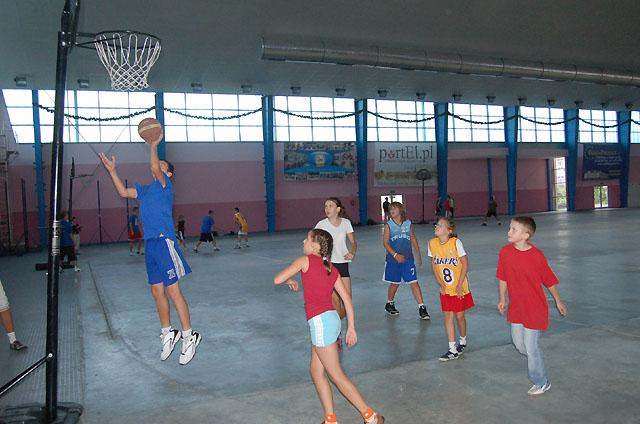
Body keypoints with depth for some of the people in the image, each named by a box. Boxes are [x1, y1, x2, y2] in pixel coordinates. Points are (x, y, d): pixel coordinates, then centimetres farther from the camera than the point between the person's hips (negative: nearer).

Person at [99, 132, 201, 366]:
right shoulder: (146, 190, 20)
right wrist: (112, 170, 22)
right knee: (157, 291, 11)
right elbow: (123, 192, 25)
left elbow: (154, 167, -19)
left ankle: (189, 336, 0)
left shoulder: (165, 185, -2)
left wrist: (153, 146, -15)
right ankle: (168, 334, 23)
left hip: (164, 242, -8)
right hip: (150, 244, 8)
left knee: (173, 290, -7)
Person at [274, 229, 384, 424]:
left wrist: (290, 281, 15)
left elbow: (277, 279, -7)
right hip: (331, 318, 8)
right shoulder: (332, 269, 13)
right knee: (316, 371, 18)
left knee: (336, 375, 1)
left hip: (320, 321, -8)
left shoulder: (306, 260, -5)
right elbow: (347, 299, 10)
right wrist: (351, 328, 13)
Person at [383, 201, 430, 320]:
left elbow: (413, 239, 13)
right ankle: (389, 304, 33)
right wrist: (395, 255, -17)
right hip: (393, 259, -1)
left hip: (408, 258, 1)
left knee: (414, 282, -5)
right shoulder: (388, 225, -3)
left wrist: (419, 255, 15)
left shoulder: (408, 223, 4)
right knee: (394, 283, 11)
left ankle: (421, 308, -2)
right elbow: (385, 243, -6)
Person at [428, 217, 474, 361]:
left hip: (459, 287, -3)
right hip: (445, 288, 3)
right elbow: (433, 265, 4)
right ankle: (452, 350, 9)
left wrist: (460, 285, -13)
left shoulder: (456, 242, -18)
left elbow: (465, 264, -12)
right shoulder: (432, 243, -6)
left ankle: (463, 342, 34)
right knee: (448, 317, 2)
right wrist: (440, 283, -4)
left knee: (459, 316, 8)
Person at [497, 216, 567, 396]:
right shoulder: (505, 252, -7)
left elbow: (549, 280, -5)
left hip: (535, 308, -5)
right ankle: (536, 360, 46)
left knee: (531, 347, 2)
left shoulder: (537, 255, -19)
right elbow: (502, 277, 6)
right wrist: (502, 299, 13)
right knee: (518, 342, 16)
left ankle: (541, 383, 22)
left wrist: (558, 301, 5)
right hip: (516, 307, 5)